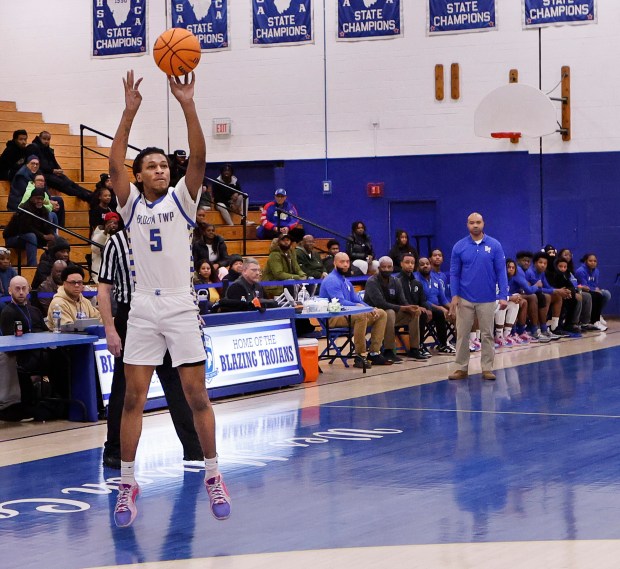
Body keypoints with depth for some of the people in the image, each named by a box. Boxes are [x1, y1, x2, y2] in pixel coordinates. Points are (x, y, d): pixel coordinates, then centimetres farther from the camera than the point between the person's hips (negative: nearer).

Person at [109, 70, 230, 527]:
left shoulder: (181, 199, 5)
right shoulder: (131, 204, 6)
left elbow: (198, 157, -10)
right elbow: (115, 163, -10)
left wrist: (187, 105, -20)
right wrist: (130, 111, -17)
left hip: (181, 308, -1)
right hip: (143, 310, 1)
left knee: (197, 395, 0)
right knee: (133, 398, 1)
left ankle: (213, 477, 11)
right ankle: (128, 484, 8)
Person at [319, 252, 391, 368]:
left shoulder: (346, 282, 20)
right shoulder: (332, 280, -12)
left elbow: (356, 300, 19)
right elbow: (340, 302, -23)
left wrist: (370, 308, 2)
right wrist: (358, 306, -25)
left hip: (347, 313, 10)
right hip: (333, 318, -10)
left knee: (381, 314, 5)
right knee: (361, 315, -38)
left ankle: (374, 353, -1)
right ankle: (359, 356, -29)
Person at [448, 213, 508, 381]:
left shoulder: (494, 245, -2)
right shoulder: (459, 246, 1)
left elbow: (501, 271, -2)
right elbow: (454, 273, 3)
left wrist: (503, 295, -8)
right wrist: (455, 295, -6)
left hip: (487, 299, -1)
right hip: (465, 299, 1)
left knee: (487, 335, 5)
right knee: (462, 334, 4)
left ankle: (487, 368, 12)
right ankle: (461, 368, 12)